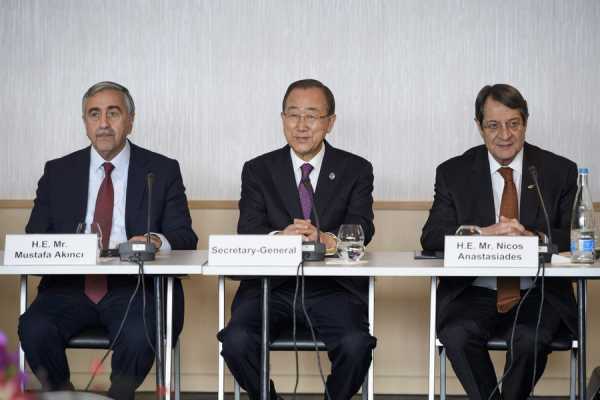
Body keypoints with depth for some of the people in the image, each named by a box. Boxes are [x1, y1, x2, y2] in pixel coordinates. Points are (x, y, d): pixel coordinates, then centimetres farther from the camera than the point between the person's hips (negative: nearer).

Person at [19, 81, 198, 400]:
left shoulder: (163, 171, 9)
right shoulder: (58, 172, 15)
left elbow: (185, 238, 4)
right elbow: (35, 238, 10)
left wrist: (157, 242, -20)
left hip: (135, 288, -2)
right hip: (70, 286, 2)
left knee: (139, 335, -33)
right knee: (34, 329, -28)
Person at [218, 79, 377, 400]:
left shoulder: (356, 170, 10)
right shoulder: (258, 170, 11)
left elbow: (362, 229, -4)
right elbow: (248, 232, -2)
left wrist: (325, 239, -27)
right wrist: (280, 237, -25)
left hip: (333, 288, -1)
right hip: (271, 286, 1)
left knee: (355, 345, -29)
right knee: (236, 341, -26)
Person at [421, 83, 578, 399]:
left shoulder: (560, 171, 7)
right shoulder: (453, 173, 8)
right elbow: (431, 237, -1)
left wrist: (533, 238, -20)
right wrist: (483, 233, -20)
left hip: (538, 294, 0)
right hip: (473, 293, 1)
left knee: (530, 338, -31)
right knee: (457, 334, -31)